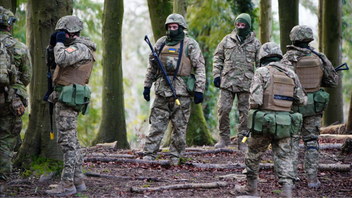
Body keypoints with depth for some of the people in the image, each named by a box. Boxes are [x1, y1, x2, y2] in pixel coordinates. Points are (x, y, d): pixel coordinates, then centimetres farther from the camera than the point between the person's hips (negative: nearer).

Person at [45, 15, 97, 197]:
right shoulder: (75, 48, 19)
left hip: (68, 99, -11)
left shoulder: (80, 48, -12)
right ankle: (78, 180, 17)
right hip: (65, 99, 11)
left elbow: (61, 60, -29)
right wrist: (53, 44, 11)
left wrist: (59, 42, -13)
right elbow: (53, 57, 29)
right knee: (72, 141, 13)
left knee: (67, 141, -11)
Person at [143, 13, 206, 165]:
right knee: (156, 126, 1)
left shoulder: (190, 44, 1)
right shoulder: (161, 43, 14)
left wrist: (199, 90, -8)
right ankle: (148, 156, 2)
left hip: (182, 92, -3)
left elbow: (200, 68, -2)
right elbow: (152, 66, 21)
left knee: (179, 127, 2)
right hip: (162, 90, 3)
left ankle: (175, 159, 9)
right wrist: (147, 85, 15)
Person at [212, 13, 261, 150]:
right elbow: (218, 57, 13)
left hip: (246, 83, -1)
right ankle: (224, 138, 9)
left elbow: (261, 63, 9)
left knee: (244, 112, 3)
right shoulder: (227, 40, 9)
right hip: (227, 81, 1)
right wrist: (216, 75, 4)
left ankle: (242, 140, 11)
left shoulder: (255, 43, 6)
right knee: (223, 109, -4)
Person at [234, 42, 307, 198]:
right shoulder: (291, 74, 8)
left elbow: (255, 100, -16)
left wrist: (252, 107, 6)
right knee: (284, 157, 6)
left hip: (264, 122, -4)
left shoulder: (262, 72, -7)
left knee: (253, 155, 15)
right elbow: (302, 101, 11)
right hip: (285, 125, 4)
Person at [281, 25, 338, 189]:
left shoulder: (288, 59, -10)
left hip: (293, 106, -2)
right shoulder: (318, 58, 0)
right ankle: (312, 178, 5)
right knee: (311, 141, 10)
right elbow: (333, 81, 6)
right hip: (314, 107, 2)